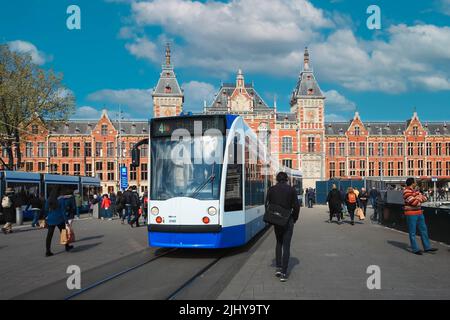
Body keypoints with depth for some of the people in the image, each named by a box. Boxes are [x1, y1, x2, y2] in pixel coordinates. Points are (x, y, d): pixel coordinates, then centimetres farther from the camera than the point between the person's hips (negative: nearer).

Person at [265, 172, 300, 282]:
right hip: (288, 221, -2)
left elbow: (267, 205, -1)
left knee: (279, 243, 21)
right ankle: (283, 273, -1)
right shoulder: (291, 190, -6)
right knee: (286, 246, 2)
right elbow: (296, 206, -7)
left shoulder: (271, 189, -1)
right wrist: (294, 219, 8)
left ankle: (278, 268, 15)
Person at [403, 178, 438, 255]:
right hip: (411, 214, -9)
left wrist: (418, 199, -10)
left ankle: (427, 247, 22)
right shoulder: (406, 191, -16)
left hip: (419, 213, 9)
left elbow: (424, 198, 10)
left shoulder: (416, 190, 13)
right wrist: (420, 199, -1)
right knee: (412, 232, 0)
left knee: (423, 230, 13)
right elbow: (414, 202, -21)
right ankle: (415, 249, 8)